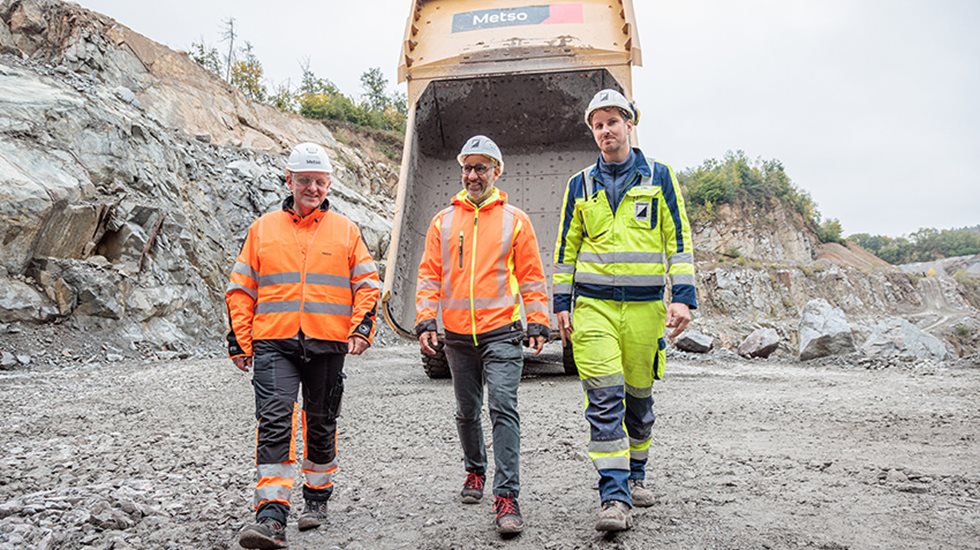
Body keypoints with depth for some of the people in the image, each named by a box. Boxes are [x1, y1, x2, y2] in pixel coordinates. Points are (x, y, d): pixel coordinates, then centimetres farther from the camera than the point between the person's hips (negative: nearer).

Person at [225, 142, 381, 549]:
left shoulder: (346, 230, 8)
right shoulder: (262, 229, 9)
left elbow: (367, 284, 8)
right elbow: (241, 288, 11)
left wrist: (361, 327, -6)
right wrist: (239, 340, 6)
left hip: (327, 345, 1)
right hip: (273, 344, 0)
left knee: (321, 423, 12)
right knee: (274, 420, -14)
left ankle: (317, 497, 31)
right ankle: (271, 516, -14)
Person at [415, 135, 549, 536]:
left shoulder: (515, 220, 3)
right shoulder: (443, 222, 9)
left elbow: (531, 277, 4)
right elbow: (429, 276, 8)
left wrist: (538, 323, -2)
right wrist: (425, 321, -2)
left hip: (500, 332, -3)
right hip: (457, 336, 3)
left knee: (503, 408, -13)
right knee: (467, 412, 16)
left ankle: (507, 496, -11)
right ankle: (475, 471, 37)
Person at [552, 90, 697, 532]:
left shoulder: (658, 176, 5)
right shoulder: (580, 184, 9)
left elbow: (678, 241, 3)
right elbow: (566, 248, 12)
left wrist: (682, 297, -6)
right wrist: (561, 305, 6)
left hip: (644, 305, 0)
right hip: (593, 305, 0)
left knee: (640, 397, 11)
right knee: (603, 400, -9)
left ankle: (634, 476, 31)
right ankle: (614, 497, -7)